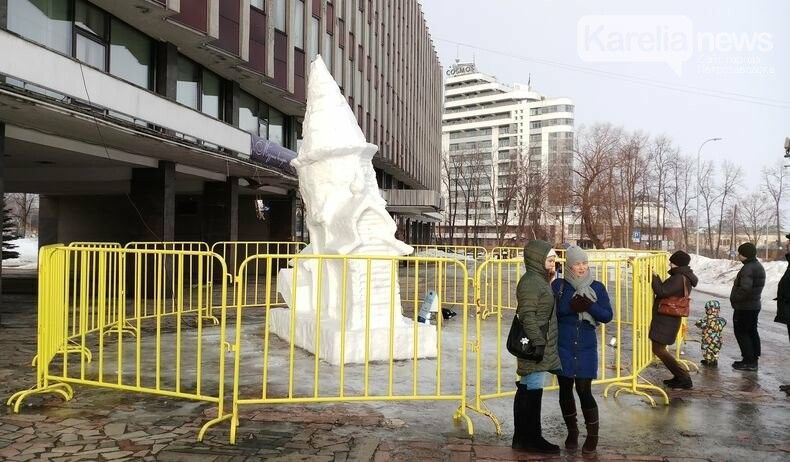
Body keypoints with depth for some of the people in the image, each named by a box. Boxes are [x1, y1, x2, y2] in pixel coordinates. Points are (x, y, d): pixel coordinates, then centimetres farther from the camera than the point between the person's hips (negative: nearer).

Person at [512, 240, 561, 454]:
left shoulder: (539, 280, 17)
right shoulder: (530, 281, -15)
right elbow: (527, 316, -21)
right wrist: (538, 343, -23)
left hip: (541, 346, 11)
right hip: (535, 347, -11)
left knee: (529, 392, 14)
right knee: (531, 392, -5)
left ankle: (525, 437, 22)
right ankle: (528, 439, 3)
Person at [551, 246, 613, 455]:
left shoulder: (597, 287, 1)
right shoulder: (558, 285, -1)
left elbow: (607, 316, -2)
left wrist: (590, 306, -20)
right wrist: (571, 306, -23)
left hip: (586, 347, -1)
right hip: (563, 346, 1)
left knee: (584, 391, -4)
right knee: (565, 389, 8)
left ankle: (593, 435, 15)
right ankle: (572, 432, 26)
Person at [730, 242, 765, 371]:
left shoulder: (748, 269, -23)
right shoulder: (758, 266, 11)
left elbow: (745, 289, -32)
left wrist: (734, 298, -18)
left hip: (744, 307, -10)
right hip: (754, 305, 10)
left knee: (741, 333, -2)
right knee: (752, 332, 16)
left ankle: (749, 361, 0)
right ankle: (753, 359, 23)